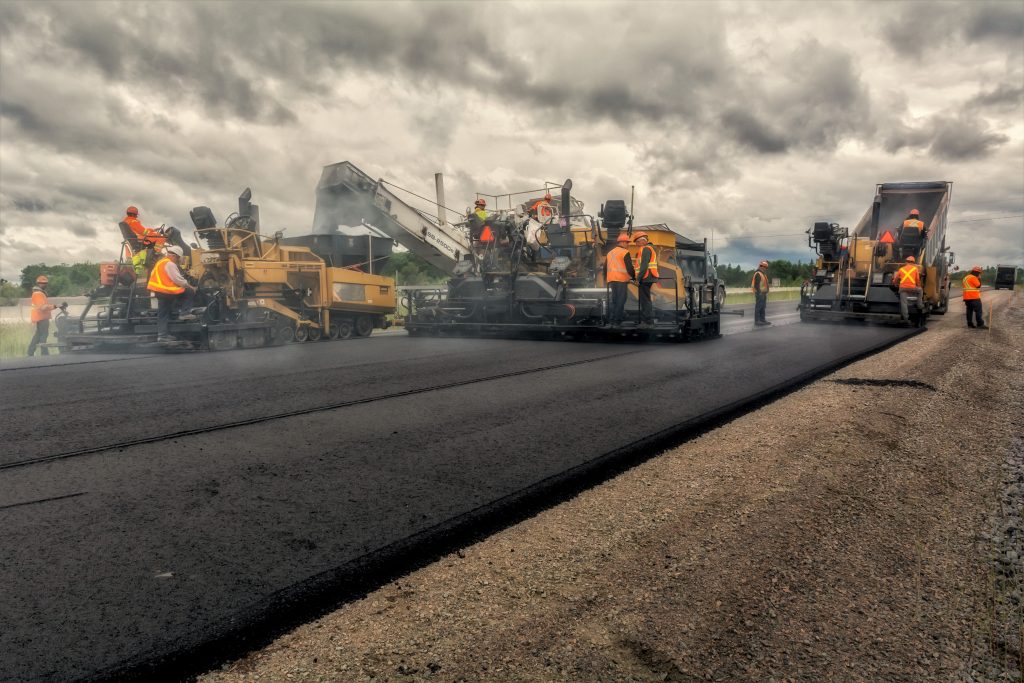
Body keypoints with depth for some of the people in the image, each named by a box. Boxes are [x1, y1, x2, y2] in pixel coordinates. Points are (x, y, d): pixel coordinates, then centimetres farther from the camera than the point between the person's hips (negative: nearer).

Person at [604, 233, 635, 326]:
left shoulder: (610, 253, 18)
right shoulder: (625, 252, -5)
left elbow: (605, 267, 21)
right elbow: (629, 267, -11)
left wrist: (606, 279, 30)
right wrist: (634, 277, 2)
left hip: (611, 280, 7)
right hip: (621, 280, -7)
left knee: (613, 300, 14)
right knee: (620, 301, -2)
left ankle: (610, 321, 10)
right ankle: (616, 322, -4)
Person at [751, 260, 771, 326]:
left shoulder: (763, 274, 17)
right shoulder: (758, 274, -15)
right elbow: (756, 284, -21)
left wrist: (767, 286, 16)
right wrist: (759, 293, -24)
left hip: (763, 293, 10)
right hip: (759, 293, -10)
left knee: (763, 307, 11)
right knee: (758, 307, -8)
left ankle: (762, 320, 15)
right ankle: (757, 321, -5)